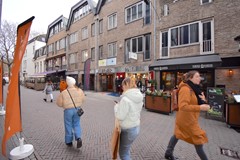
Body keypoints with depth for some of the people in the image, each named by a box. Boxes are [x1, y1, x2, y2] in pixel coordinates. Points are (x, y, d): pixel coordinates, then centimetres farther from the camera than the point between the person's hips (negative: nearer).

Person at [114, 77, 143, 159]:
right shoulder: (139, 97, -2)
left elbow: (120, 117, -22)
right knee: (126, 150, 30)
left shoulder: (125, 99, -27)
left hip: (128, 130, -8)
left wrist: (116, 106, -6)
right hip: (136, 127, 8)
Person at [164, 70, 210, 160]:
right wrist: (200, 107, -32)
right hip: (187, 119, -10)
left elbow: (196, 102, 12)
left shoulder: (193, 88, 7)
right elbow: (183, 106, -32)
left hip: (189, 118, 10)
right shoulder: (185, 89, -24)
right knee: (198, 140, 7)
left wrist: (203, 100, -8)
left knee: (177, 135, 19)